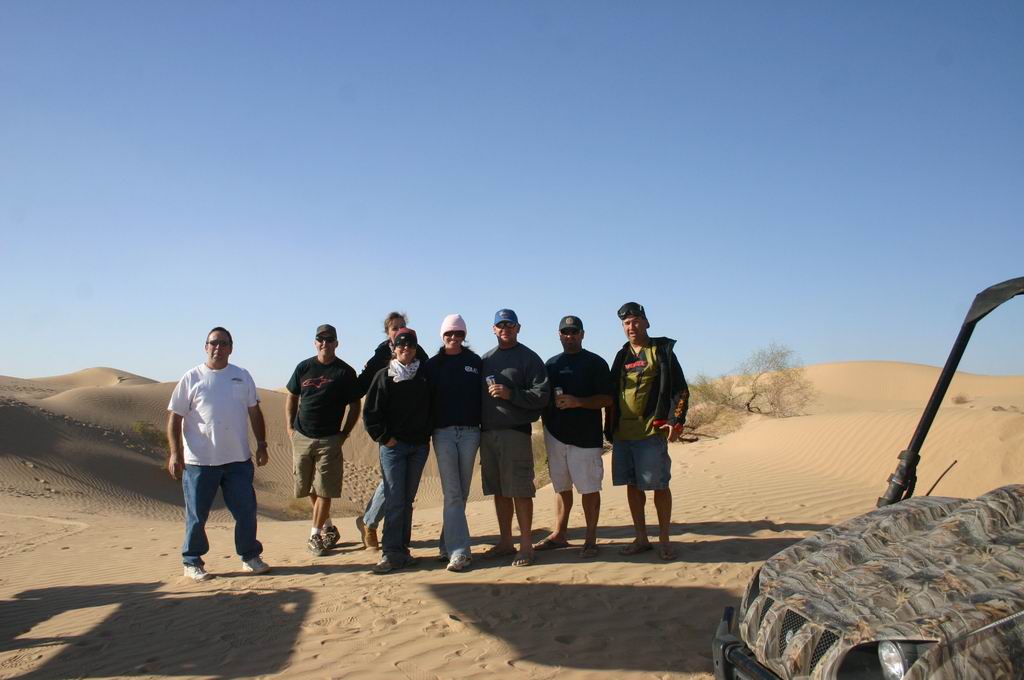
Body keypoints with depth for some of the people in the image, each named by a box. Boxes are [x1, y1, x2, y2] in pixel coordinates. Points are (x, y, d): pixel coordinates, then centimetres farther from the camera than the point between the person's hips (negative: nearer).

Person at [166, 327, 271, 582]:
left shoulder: (242, 376, 9)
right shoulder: (191, 378, 0)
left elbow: (255, 413, 13)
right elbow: (175, 418, -2)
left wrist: (262, 445, 7)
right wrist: (175, 453, -9)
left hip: (239, 459, 3)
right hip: (199, 461, -2)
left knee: (246, 511, 7)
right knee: (196, 515, 6)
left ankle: (250, 557, 23)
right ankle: (192, 562, 21)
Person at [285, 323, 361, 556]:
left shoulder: (345, 372, -2)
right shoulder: (304, 367, 6)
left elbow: (354, 406, 3)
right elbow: (292, 397, 15)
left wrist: (344, 433, -3)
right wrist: (290, 427, 7)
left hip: (329, 439, -3)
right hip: (301, 437, 4)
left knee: (324, 489, -4)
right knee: (307, 487, 11)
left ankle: (315, 535, 6)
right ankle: (328, 527, 28)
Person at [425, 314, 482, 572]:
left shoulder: (474, 361, 7)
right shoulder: (433, 364, 6)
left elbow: (482, 394, 5)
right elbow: (427, 399, 5)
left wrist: (483, 425, -3)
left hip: (470, 432, 1)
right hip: (444, 432, -1)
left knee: (462, 493, 7)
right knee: (452, 494, -5)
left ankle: (448, 543, 19)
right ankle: (458, 551, -7)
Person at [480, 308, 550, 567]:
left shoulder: (529, 358, 0)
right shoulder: (485, 359, 17)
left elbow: (541, 395, -8)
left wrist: (510, 394, -17)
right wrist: (478, 424, 7)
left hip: (515, 432, -5)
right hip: (487, 432, 6)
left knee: (520, 490, -4)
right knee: (499, 490, 11)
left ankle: (526, 545, 3)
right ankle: (505, 542, 21)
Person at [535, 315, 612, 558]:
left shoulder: (595, 363, -1)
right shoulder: (552, 364, 14)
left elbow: (607, 399, -7)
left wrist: (577, 402, -20)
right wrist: (546, 426, 8)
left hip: (586, 437, -5)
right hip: (556, 435, 5)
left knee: (589, 488, -1)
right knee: (561, 487, 12)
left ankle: (591, 539, 8)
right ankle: (559, 535, 20)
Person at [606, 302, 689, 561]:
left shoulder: (662, 351, 1)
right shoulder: (622, 356, 16)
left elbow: (680, 389, -3)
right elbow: (612, 394, 20)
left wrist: (676, 421, -13)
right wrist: (610, 427, 13)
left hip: (652, 432, -5)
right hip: (622, 433, 5)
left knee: (659, 486, 1)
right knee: (632, 486, 9)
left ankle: (664, 540, 13)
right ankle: (641, 539, 20)